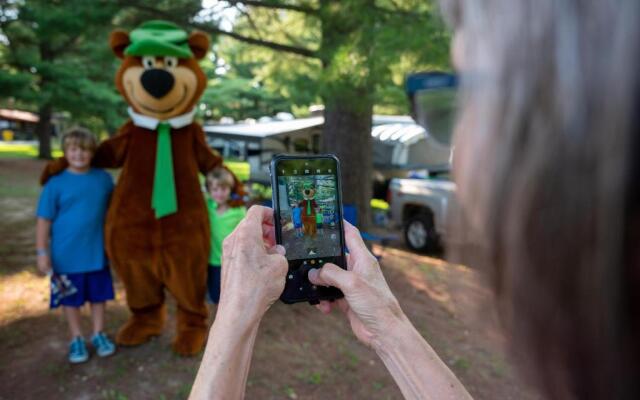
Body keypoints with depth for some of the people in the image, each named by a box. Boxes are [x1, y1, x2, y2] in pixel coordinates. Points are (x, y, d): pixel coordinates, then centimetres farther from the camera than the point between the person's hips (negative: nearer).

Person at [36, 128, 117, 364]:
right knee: (71, 298, 13)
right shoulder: (56, 183, -9)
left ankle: (98, 334, 33)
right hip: (66, 256, -2)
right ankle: (76, 339, 30)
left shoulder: (103, 179, -3)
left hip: (97, 253, 2)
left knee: (98, 296, 14)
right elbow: (44, 220, -6)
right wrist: (42, 253, -8)